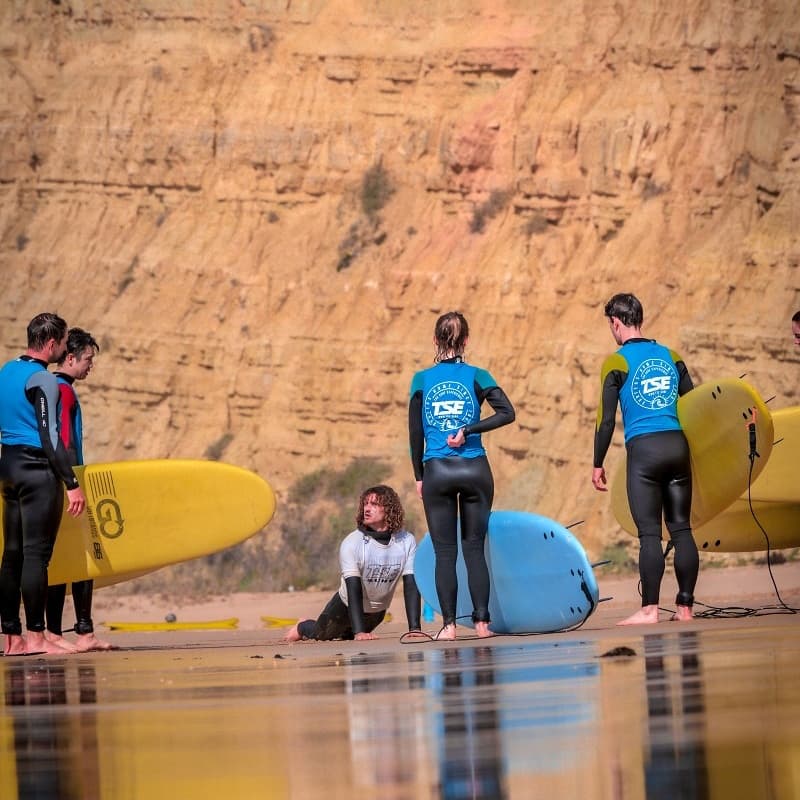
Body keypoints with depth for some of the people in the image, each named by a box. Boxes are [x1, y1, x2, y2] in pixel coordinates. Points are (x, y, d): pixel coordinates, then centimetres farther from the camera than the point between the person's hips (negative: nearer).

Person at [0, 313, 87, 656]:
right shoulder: (42, 380, -12)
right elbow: (50, 435, -17)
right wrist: (72, 483, -16)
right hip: (38, 467, -8)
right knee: (36, 553, -8)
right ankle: (35, 636, -9)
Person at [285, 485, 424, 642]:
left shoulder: (406, 542, -21)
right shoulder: (351, 543, -28)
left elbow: (411, 586, -22)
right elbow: (354, 589, -32)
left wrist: (414, 628, -31)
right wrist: (359, 632, -40)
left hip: (377, 612, 3)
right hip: (347, 607, -3)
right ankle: (303, 627, 47)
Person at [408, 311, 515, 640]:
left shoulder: (422, 380, 2)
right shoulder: (476, 376, 1)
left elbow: (415, 432, 3)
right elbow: (507, 412, -11)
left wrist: (419, 476, 10)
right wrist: (468, 430, -9)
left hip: (437, 472, 0)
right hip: (475, 470, 0)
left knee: (444, 552, 3)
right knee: (475, 548, 6)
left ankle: (449, 625, -2)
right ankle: (481, 621, 2)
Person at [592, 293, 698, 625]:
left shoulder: (616, 363, -2)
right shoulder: (670, 356, 12)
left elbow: (606, 420, -4)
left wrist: (598, 464, 5)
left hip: (643, 449, -4)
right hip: (677, 446, 4)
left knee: (649, 533, -4)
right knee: (681, 529, 6)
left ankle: (649, 610, -6)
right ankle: (685, 607, 7)